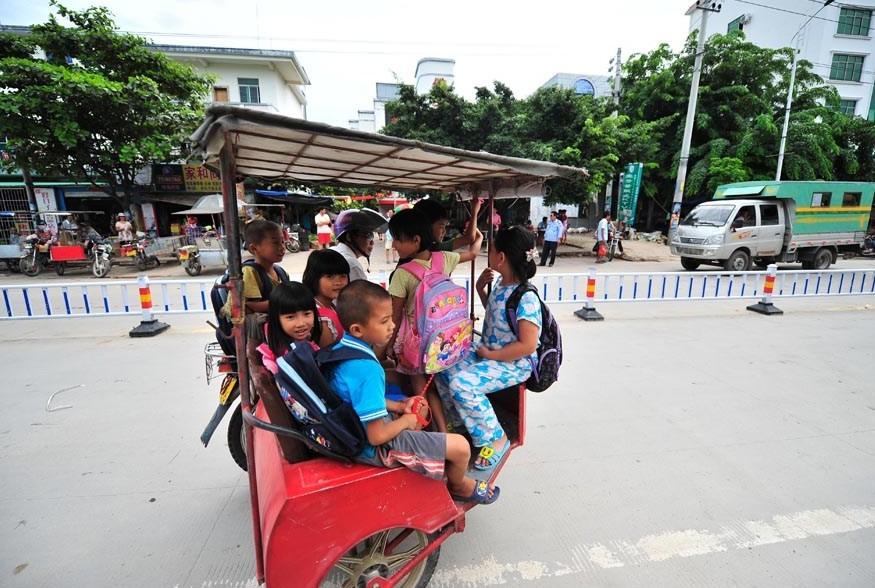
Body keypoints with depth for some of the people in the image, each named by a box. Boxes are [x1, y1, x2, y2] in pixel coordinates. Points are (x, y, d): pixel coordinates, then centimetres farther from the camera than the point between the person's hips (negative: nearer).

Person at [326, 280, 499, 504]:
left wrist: (399, 407, 4)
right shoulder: (366, 370, -34)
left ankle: (454, 476, 39)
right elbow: (378, 436, -31)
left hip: (356, 429, 10)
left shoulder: (341, 348, -4)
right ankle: (458, 487, 29)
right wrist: (406, 421, -12)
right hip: (375, 448, -10)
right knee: (461, 446, -7)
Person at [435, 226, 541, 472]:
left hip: (514, 364, -9)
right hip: (488, 352, 9)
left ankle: (497, 439, -4)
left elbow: (528, 345, -26)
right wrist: (480, 288, 6)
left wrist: (490, 355, -19)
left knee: (462, 384, -26)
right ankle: (462, 422, 22)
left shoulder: (526, 298, -26)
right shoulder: (501, 284, 2)